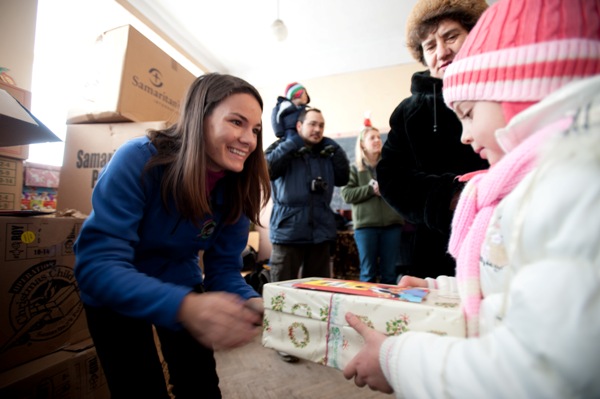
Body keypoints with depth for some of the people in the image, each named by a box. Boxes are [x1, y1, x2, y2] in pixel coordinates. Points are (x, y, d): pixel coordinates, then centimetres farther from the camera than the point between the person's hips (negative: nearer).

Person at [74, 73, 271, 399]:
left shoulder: (237, 188, -18)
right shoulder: (138, 161, -30)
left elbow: (223, 268, -14)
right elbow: (97, 264, -37)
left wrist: (251, 304, -36)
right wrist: (184, 306, -53)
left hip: (179, 283, 3)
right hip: (116, 294, -3)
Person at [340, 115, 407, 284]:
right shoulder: (354, 169, 7)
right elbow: (347, 195, -4)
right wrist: (371, 190, -13)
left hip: (392, 223, 2)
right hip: (365, 225, -1)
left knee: (389, 272, 10)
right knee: (368, 271, 6)